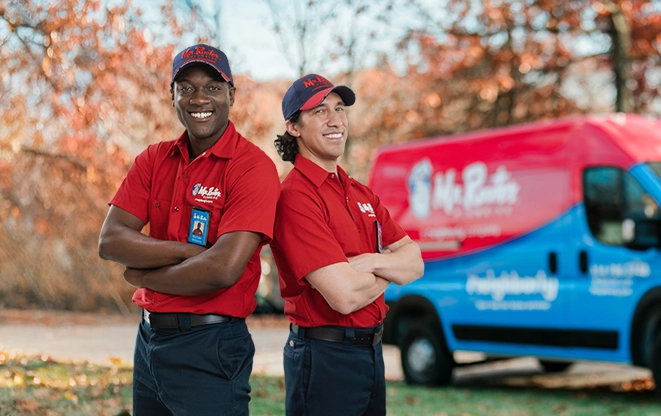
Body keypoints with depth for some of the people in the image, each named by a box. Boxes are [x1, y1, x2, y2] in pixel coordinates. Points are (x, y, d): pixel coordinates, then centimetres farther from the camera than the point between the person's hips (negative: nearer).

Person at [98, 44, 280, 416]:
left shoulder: (253, 167, -13)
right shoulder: (154, 160, 7)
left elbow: (224, 269, -23)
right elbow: (110, 241, -5)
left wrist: (144, 276, -9)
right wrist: (190, 250, -17)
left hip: (210, 348, -6)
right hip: (149, 339, 6)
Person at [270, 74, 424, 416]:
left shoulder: (361, 194, 11)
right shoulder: (295, 197, -17)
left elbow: (414, 263, 7)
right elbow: (345, 296, -23)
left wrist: (371, 262, -14)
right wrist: (388, 272, -3)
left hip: (371, 349, 8)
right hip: (324, 357, -8)